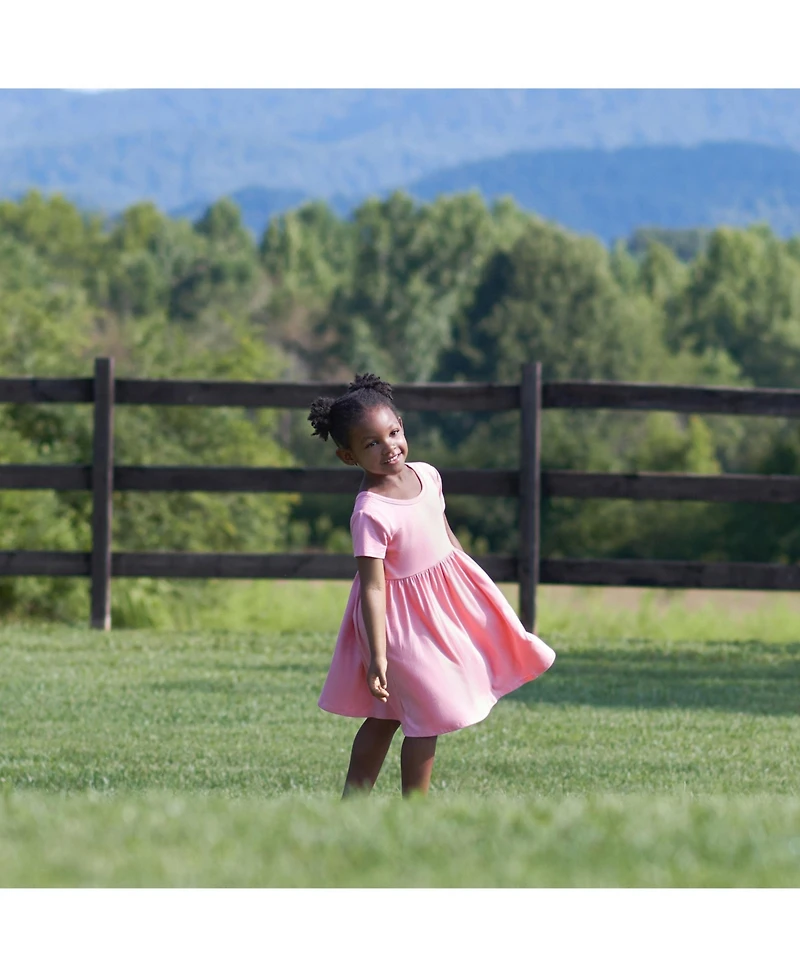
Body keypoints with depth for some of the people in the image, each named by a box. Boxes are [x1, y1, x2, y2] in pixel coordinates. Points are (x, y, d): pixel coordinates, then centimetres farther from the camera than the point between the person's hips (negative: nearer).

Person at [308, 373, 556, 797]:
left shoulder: (426, 475, -3)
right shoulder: (370, 515, -27)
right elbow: (373, 588, -27)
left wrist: (474, 581, 23)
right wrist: (378, 655, -28)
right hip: (403, 619, -8)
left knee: (385, 718, 16)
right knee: (427, 717, 1)